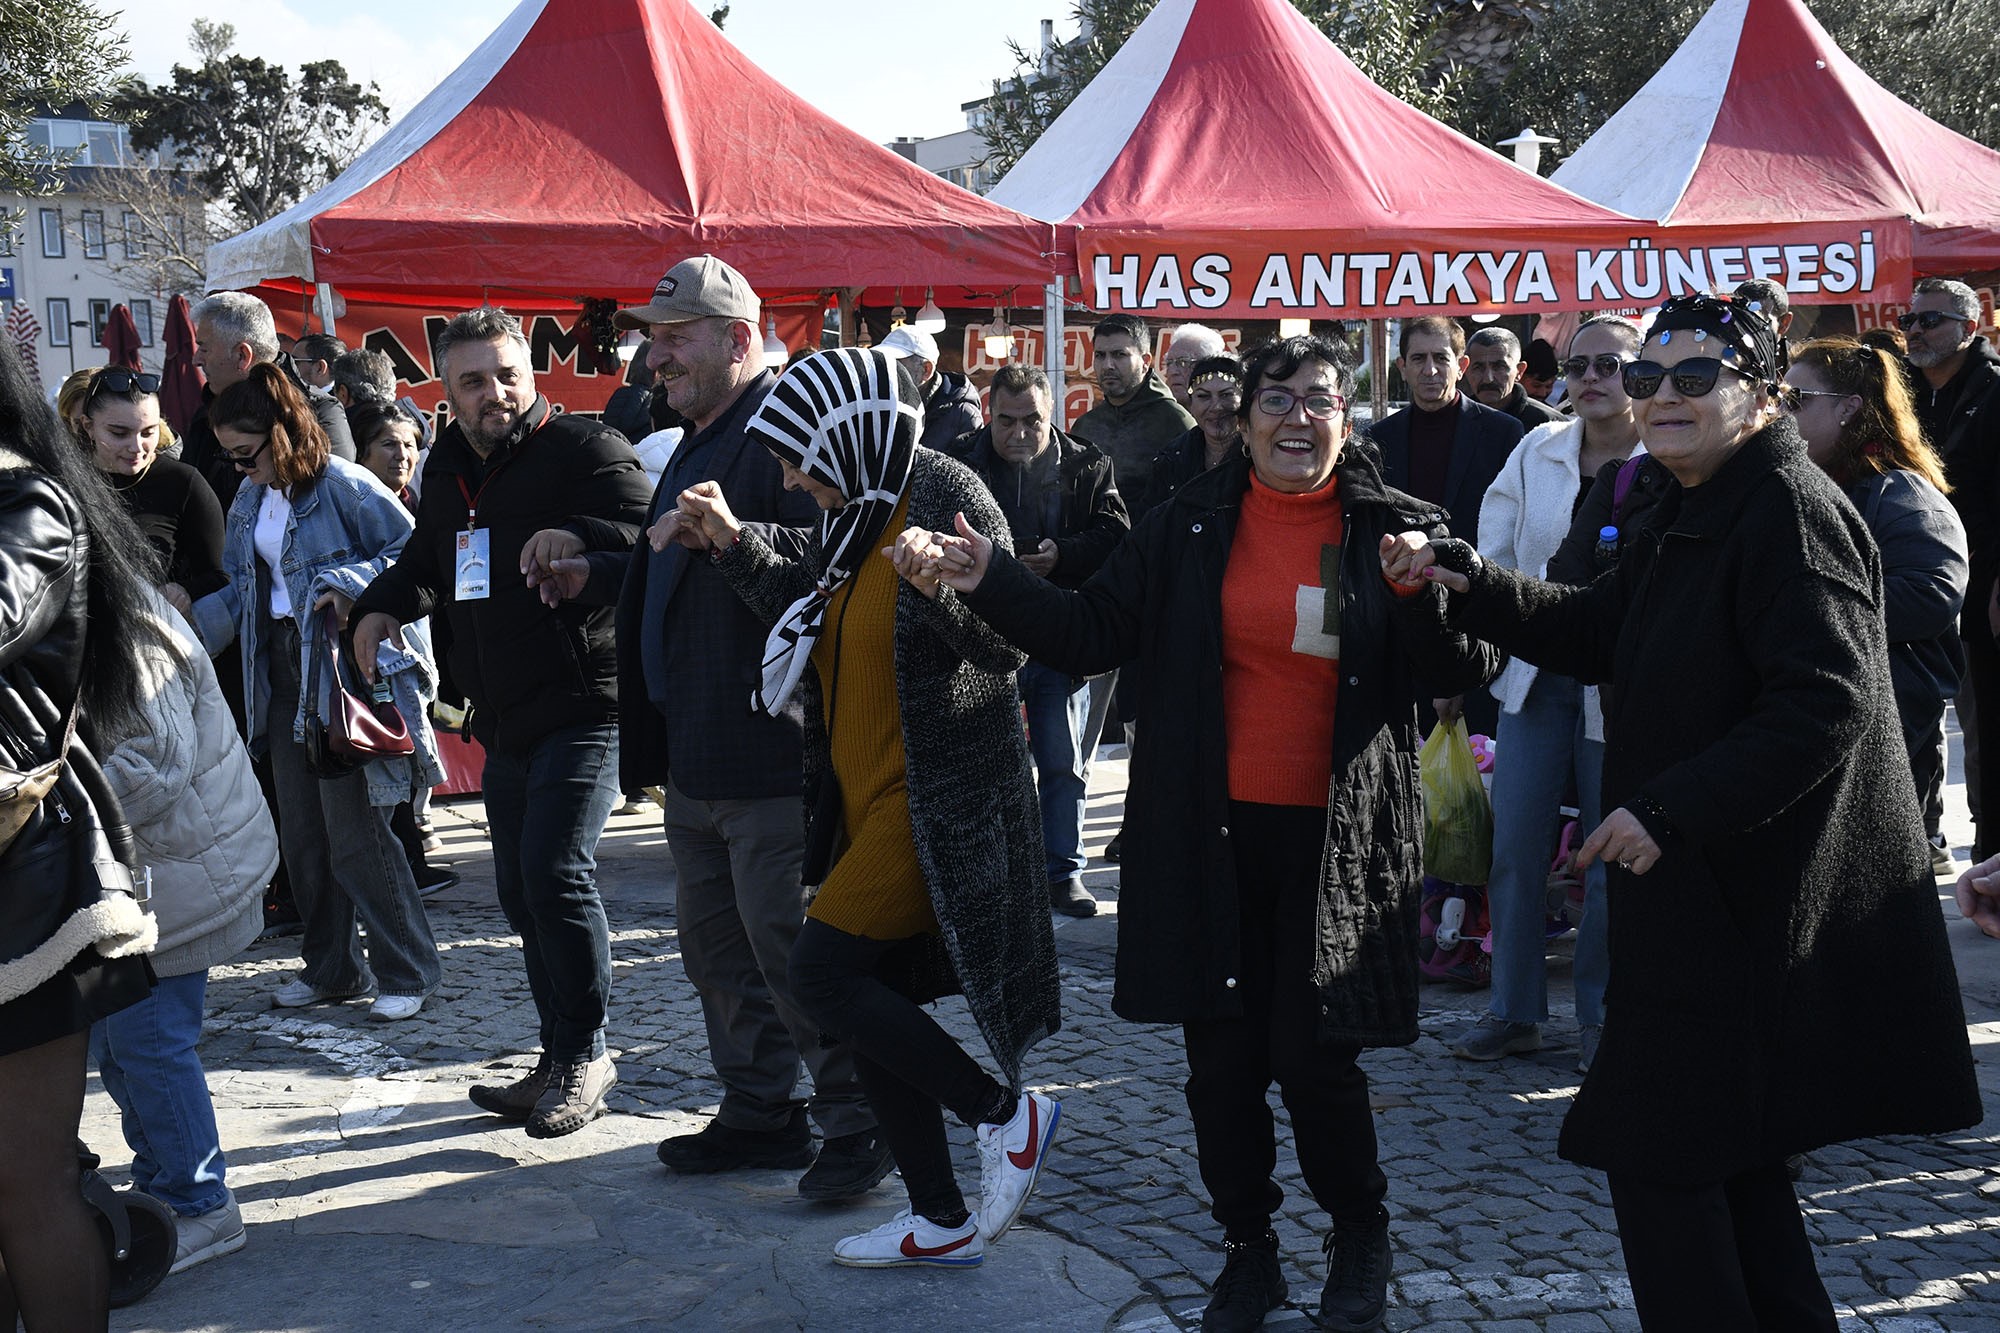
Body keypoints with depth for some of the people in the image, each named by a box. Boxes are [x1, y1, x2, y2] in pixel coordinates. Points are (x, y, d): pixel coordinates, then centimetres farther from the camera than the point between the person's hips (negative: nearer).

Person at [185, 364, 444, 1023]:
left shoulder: (343, 486, -13)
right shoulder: (251, 500, 11)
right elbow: (242, 591, 13)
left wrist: (344, 585, -23)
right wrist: (192, 615, -2)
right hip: (282, 673, 8)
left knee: (354, 830, -6)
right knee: (301, 832, 12)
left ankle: (408, 971, 8)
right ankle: (331, 968, 25)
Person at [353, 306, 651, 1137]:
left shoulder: (584, 449, -9)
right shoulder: (450, 471, 15)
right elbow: (426, 562, 30)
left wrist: (571, 540, -39)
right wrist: (383, 606, 11)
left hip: (583, 704, -8)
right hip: (505, 719, 9)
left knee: (555, 870, -17)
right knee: (522, 890, 12)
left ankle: (585, 1054, -1)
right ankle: (561, 1065, 24)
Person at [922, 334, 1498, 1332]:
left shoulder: (1394, 528, 0)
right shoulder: (1191, 525, 4)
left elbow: (1474, 669, -4)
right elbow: (1093, 631, 4)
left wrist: (1425, 594, -23)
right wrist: (992, 582, -8)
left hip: (1337, 839, -2)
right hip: (1211, 834, 2)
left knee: (1314, 1059, -1)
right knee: (1222, 1060, 9)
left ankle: (1360, 1241, 27)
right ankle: (1248, 1250, 30)